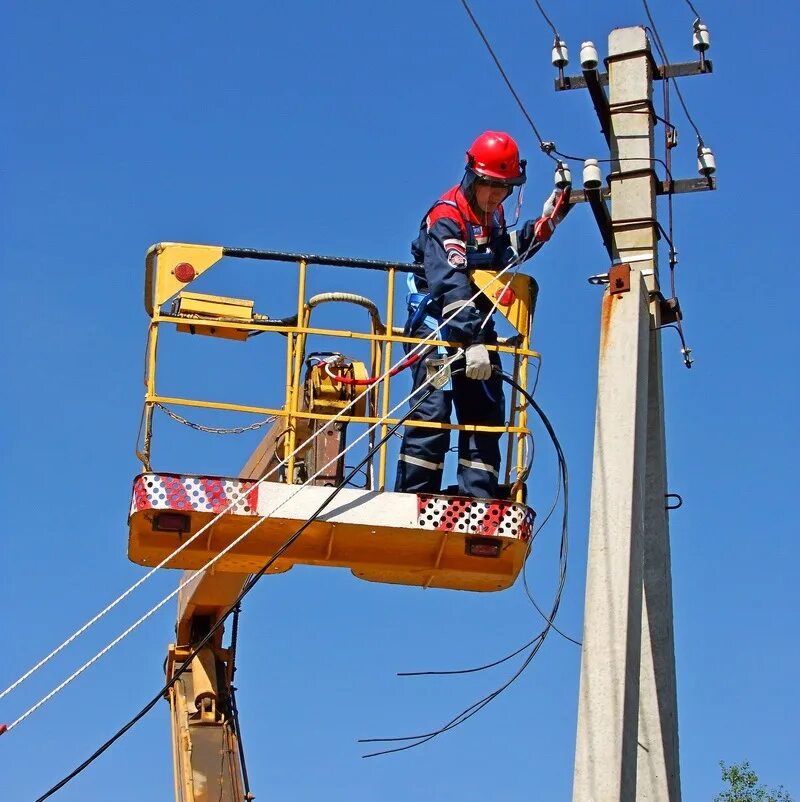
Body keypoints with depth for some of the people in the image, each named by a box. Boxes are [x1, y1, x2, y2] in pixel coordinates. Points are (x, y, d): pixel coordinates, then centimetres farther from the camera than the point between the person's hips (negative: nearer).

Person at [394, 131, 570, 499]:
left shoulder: (492, 214, 9)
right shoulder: (446, 217, -18)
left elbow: (503, 254, 27)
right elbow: (451, 283, -31)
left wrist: (544, 223, 14)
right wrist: (471, 341, -41)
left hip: (477, 323, 8)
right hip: (437, 323, -8)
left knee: (486, 413, 3)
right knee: (432, 411, -17)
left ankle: (478, 500, 4)